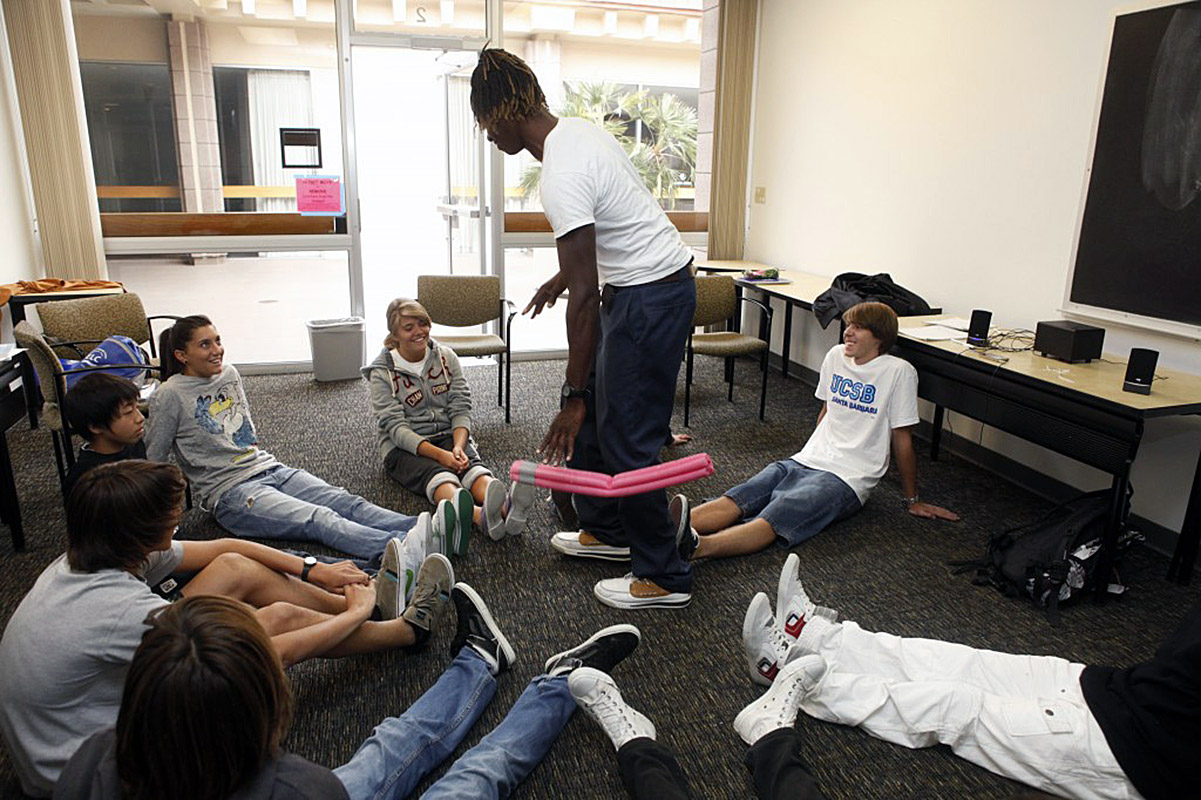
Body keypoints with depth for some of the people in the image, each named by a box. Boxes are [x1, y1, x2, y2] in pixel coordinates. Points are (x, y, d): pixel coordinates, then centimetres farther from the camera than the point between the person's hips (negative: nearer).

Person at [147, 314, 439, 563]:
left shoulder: (229, 374, 12)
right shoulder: (170, 397, -6)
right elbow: (152, 461, 1)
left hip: (271, 469, 6)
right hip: (230, 492, -6)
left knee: (349, 503, -19)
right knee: (320, 520, -30)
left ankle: (438, 531, -39)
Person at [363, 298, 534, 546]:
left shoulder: (446, 357, 6)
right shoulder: (382, 373, -4)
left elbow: (461, 409, 0)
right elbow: (396, 427, -13)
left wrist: (458, 446, -21)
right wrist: (439, 454, -28)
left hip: (448, 435, 3)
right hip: (404, 448, -3)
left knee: (471, 463, -31)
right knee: (436, 473, -35)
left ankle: (506, 509, -63)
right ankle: (481, 516, -68)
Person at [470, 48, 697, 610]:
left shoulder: (561, 178, -24)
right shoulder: (577, 131, 7)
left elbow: (585, 295, -25)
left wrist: (572, 399, -21)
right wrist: (562, 276, 32)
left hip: (651, 296, -11)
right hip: (638, 283, 11)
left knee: (626, 438, -5)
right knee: (594, 410, 18)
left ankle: (663, 578, 9)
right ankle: (605, 529, 33)